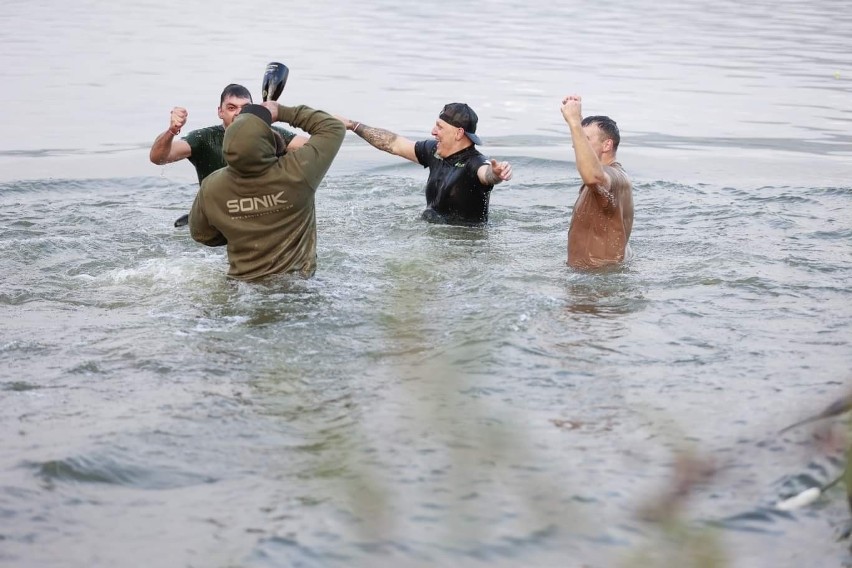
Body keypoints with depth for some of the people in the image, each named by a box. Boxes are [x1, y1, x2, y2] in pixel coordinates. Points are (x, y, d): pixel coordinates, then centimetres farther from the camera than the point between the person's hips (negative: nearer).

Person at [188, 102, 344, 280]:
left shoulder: (211, 188, -17)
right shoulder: (297, 172, -25)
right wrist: (284, 112, -5)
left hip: (243, 282, 2)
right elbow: (333, 128, -10)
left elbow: (201, 234, 2)